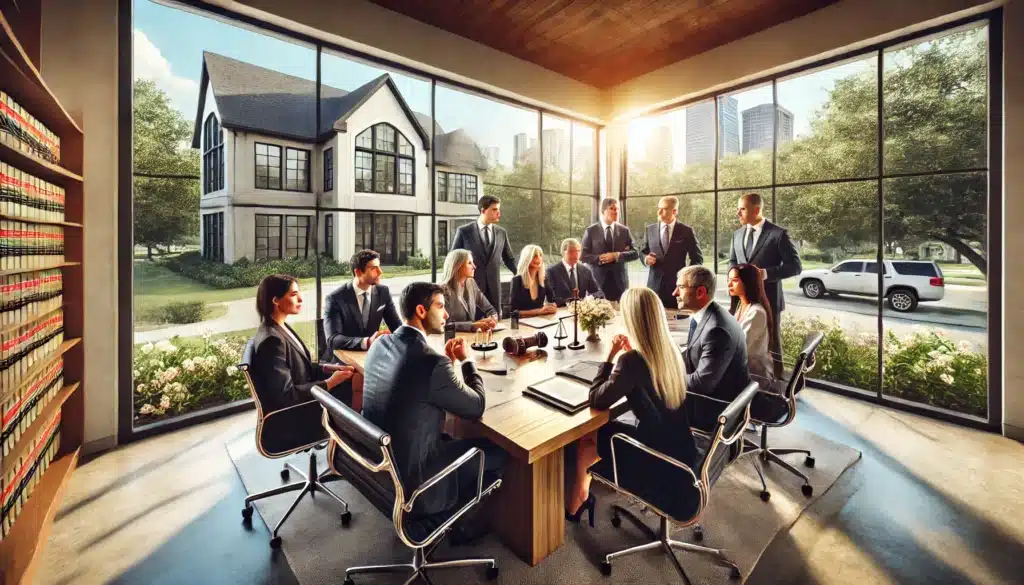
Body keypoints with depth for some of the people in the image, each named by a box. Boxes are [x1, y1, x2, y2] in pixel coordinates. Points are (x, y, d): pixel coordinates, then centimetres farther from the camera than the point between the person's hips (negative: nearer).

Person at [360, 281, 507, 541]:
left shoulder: (380, 345, -4)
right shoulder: (432, 362, -29)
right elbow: (477, 407, -15)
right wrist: (467, 360, -3)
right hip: (409, 476, -8)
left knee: (450, 440, 29)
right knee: (497, 451, 9)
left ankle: (436, 512, 32)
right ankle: (438, 517, 25)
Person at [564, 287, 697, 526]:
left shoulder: (632, 361, -27)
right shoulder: (671, 351, -3)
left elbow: (596, 400, -15)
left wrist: (611, 355, -13)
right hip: (682, 452, 7)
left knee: (588, 434, 14)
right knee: (608, 428, 22)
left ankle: (577, 499, 36)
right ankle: (582, 493, 37)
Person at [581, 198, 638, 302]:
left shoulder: (624, 230, 8)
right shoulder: (591, 231, 2)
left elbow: (635, 253, 3)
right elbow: (583, 255, -1)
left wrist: (617, 255, -12)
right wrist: (599, 258, -17)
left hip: (619, 280, 2)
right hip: (598, 280, -2)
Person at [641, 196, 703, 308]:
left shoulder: (686, 231, 0)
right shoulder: (650, 229, 7)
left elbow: (697, 258, 5)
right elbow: (643, 252, 15)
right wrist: (646, 258, -8)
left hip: (678, 284, -2)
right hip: (655, 284, 2)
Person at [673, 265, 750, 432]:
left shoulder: (716, 329, -29)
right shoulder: (707, 315, 0)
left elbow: (701, 384, -26)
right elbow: (690, 359, 7)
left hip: (721, 406, -8)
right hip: (713, 394, 8)